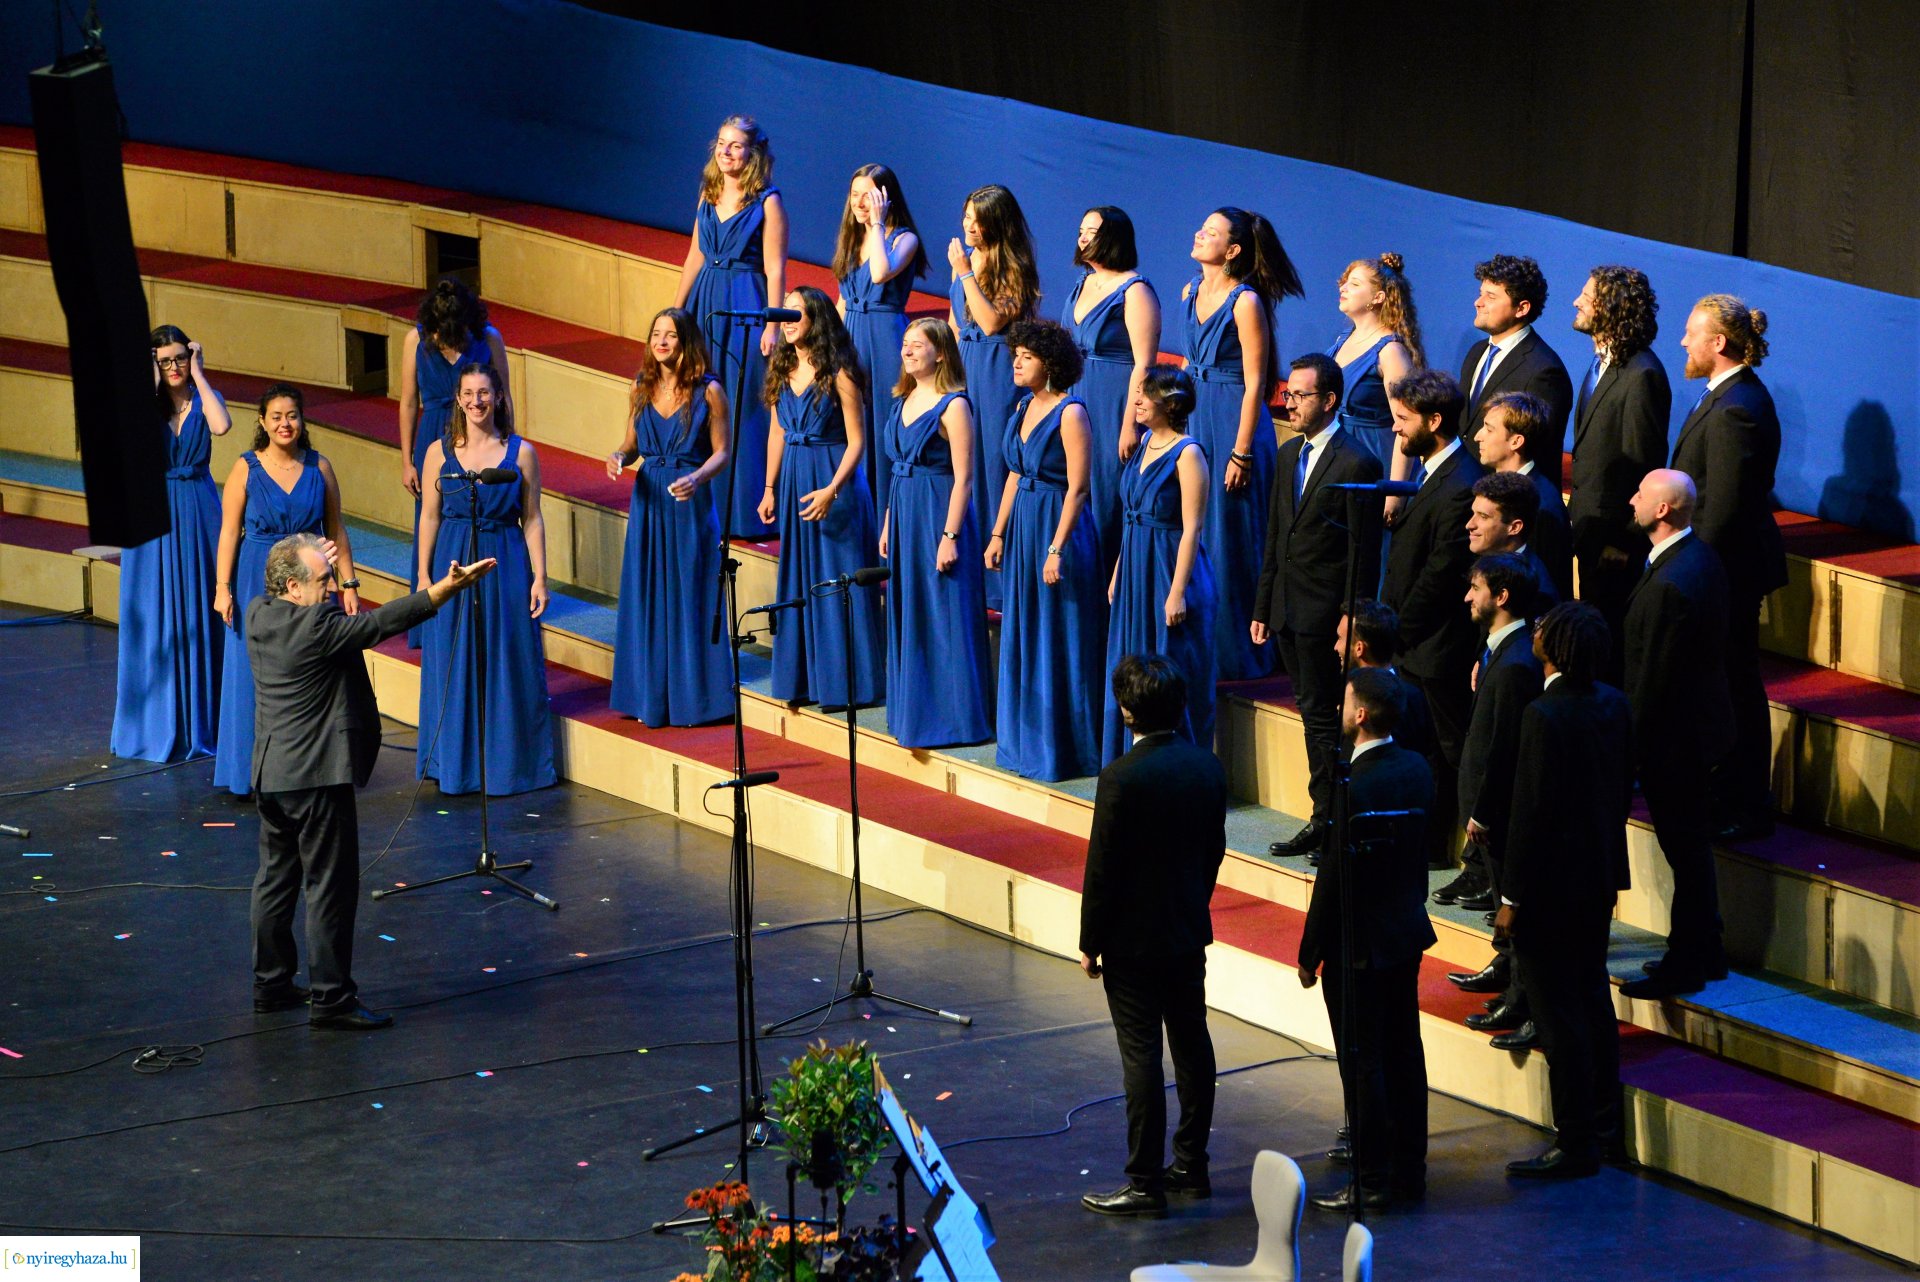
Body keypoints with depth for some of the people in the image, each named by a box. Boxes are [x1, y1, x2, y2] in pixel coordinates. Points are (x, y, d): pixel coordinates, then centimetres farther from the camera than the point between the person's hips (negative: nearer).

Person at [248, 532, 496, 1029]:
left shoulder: (258, 615, 4)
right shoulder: (315, 628, -21)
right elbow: (381, 622, -20)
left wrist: (315, 564, 35)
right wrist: (447, 588, -18)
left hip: (270, 773, 10)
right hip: (316, 775, -10)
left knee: (275, 878, 17)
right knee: (331, 888, -3)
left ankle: (270, 984, 26)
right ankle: (331, 998, 0)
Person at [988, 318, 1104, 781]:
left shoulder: (1070, 413, -15)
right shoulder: (1025, 408, 10)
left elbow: (1077, 487, -18)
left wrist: (1057, 549, -21)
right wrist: (998, 534, 14)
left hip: (1058, 527, -9)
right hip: (1022, 526, 9)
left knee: (1059, 642, -1)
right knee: (1022, 639, 14)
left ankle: (1063, 747, 6)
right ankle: (1026, 741, 24)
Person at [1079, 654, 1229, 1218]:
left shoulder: (1122, 778, -21)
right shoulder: (1207, 766, -1)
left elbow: (1102, 870, -16)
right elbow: (1214, 849, 9)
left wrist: (1090, 943, -6)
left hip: (1134, 938, -7)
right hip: (1190, 929, 7)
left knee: (1141, 1055, -3)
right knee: (1192, 1044, 14)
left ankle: (1145, 1184, 1)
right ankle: (1192, 1166, 24)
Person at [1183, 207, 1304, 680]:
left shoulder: (1246, 303, -16)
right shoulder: (1192, 292, 8)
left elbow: (1254, 383, -16)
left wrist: (1241, 453, -18)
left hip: (1233, 425, -8)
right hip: (1194, 419, 8)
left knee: (1230, 541, 0)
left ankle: (1237, 653, 10)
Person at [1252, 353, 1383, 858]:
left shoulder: (1357, 464, -13)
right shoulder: (1290, 453, 13)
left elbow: (1364, 553, -13)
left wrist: (1352, 621, -16)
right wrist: (1262, 607, 16)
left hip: (1324, 613, -8)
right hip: (1288, 611, 8)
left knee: (1322, 715, -4)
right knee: (1312, 714, 12)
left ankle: (1328, 823, 3)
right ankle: (1324, 821, 18)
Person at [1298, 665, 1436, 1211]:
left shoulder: (1354, 789, -24)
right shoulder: (1416, 769, 1)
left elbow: (1333, 881, -19)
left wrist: (1309, 954, -10)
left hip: (1359, 946, -8)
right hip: (1407, 932, 8)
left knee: (1363, 1064, 1)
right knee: (1404, 1054, 14)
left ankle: (1372, 1180, 7)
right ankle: (1409, 1171, 23)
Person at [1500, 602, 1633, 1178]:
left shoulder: (1545, 715, -22)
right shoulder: (1613, 703, 2)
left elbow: (1531, 809, -20)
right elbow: (1624, 786, 10)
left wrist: (1511, 897, -14)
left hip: (1551, 883, -8)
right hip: (1600, 875, 8)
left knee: (1559, 1014, -2)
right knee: (1593, 998, 19)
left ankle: (1575, 1145, 3)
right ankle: (1602, 1124, 29)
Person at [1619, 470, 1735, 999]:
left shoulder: (1670, 585, -29)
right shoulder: (1699, 555, 3)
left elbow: (1654, 678, -23)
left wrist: (1633, 742, -13)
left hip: (1674, 736, -10)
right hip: (1698, 722, 10)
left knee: (1685, 850, 3)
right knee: (1691, 846, 20)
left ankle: (1685, 965, 14)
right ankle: (1703, 952, 31)